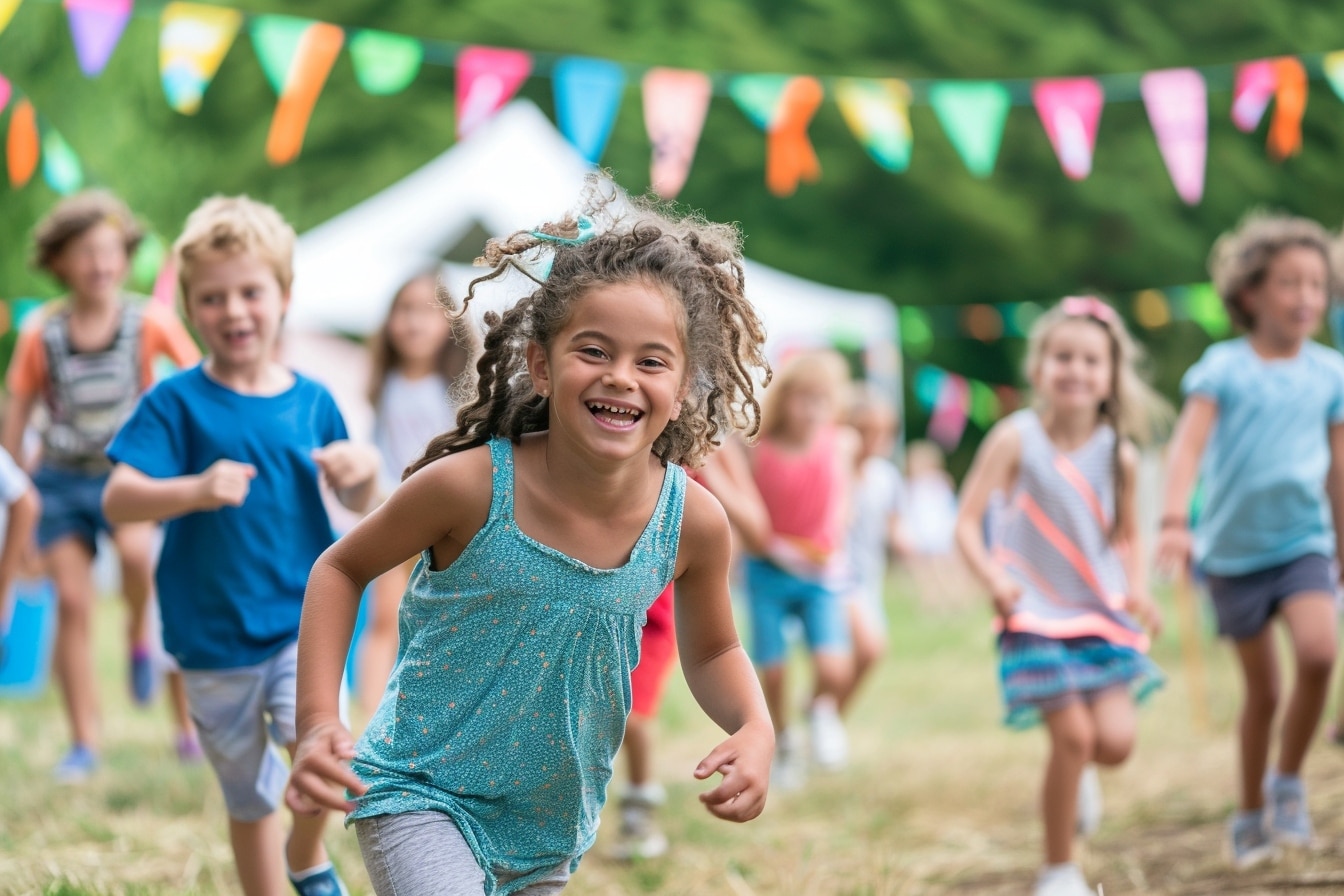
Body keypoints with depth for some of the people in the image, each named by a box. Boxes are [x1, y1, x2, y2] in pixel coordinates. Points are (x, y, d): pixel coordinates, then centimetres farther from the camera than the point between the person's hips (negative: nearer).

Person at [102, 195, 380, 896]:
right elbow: (117, 500, -17)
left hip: (304, 619, 1)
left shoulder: (311, 402, 3)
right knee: (249, 799, 11)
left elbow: (358, 503, 14)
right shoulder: (176, 403, -8)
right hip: (213, 635, -1)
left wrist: (364, 469, -10)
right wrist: (196, 490, -35)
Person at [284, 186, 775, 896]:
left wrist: (754, 730, -13)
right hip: (420, 795, -5)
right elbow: (342, 570, -5)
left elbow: (711, 653, 8)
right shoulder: (471, 486, -22)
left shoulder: (693, 523, -13)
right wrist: (317, 722, -14)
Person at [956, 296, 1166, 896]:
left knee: (1115, 742, -11)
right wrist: (994, 578, -27)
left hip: (1103, 615, 3)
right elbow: (967, 522, -10)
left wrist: (1138, 589, -4)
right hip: (1036, 615, -3)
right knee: (1073, 736, -13)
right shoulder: (1016, 440, -8)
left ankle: (1071, 778, 27)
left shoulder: (1118, 454, 1)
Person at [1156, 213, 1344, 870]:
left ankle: (1288, 782, 0)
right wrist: (1174, 522, -32)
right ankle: (1251, 814, 28)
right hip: (1234, 548, -1)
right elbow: (1189, 445, -18)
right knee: (1262, 689, 6)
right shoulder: (1223, 367, -7)